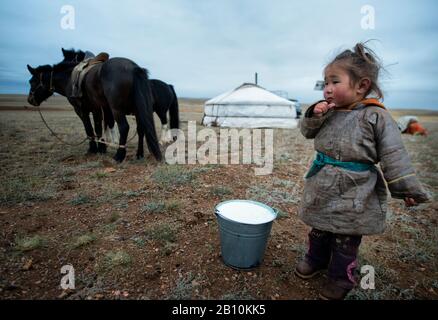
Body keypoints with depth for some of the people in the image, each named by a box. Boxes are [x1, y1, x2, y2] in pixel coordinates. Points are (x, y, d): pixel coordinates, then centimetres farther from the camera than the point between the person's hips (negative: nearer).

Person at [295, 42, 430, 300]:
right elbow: (308, 132, 11)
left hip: (352, 196, -5)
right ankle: (316, 260, 47)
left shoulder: (376, 116, -15)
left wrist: (407, 189, -8)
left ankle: (341, 278, 35)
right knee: (319, 231, 23)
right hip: (322, 190, 5)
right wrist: (314, 115, -9)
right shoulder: (329, 112, 0)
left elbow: (394, 156, -11)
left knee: (346, 240, 13)